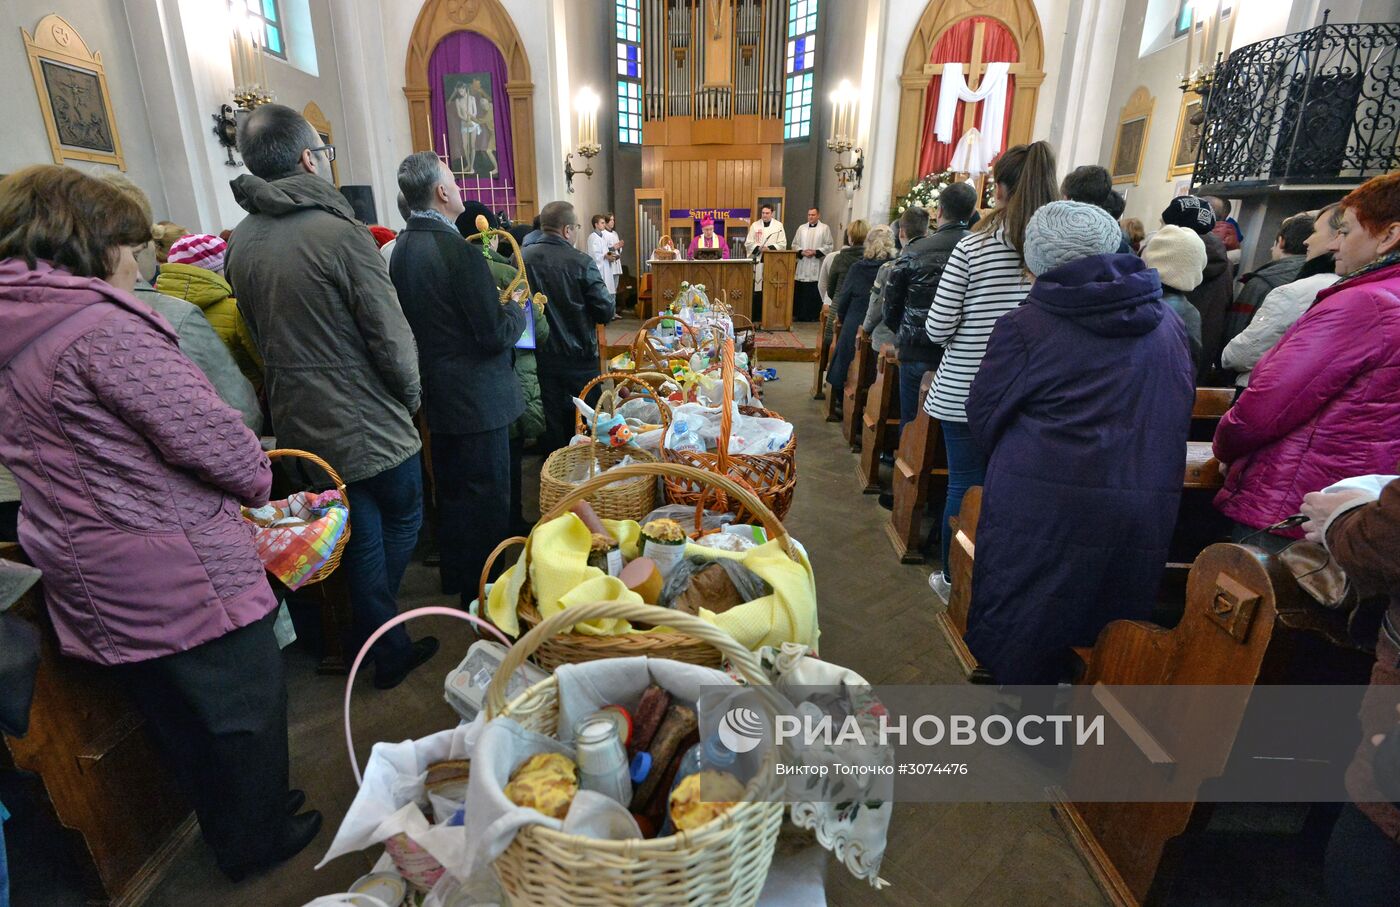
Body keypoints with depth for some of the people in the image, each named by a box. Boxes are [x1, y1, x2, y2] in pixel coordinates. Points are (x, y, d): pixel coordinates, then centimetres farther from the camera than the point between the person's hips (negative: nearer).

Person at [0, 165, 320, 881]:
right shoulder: (102, 327, -21)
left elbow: (86, 454, 12)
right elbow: (209, 436, -23)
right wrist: (257, 477, -2)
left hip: (86, 581, 9)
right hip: (180, 575, -9)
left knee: (176, 716, 24)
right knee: (243, 704, 13)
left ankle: (229, 833, 46)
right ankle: (261, 841, 34)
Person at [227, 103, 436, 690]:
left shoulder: (240, 243, 4)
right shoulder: (340, 233, -18)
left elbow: (257, 333, 10)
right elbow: (390, 335, -19)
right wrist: (411, 393, -2)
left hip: (300, 423, 6)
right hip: (369, 422, -6)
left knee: (362, 537, 17)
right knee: (402, 521, 16)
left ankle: (388, 650, 30)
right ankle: (375, 639, 24)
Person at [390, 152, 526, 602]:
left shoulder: (401, 248, 5)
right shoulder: (457, 250, -21)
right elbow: (496, 334, -22)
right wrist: (517, 308, -1)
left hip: (436, 393, 9)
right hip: (477, 397, -9)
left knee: (452, 490, 21)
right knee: (487, 496, 5)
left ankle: (455, 579, 38)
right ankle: (482, 592, 18)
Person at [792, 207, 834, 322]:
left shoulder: (825, 228, 3)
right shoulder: (801, 228, 12)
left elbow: (829, 246, -1)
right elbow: (794, 244, 13)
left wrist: (815, 252, -11)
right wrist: (801, 252, -6)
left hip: (816, 266, -3)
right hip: (802, 265, 3)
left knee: (815, 293, -2)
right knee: (799, 292, 2)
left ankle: (813, 316, 5)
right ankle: (798, 315, 11)